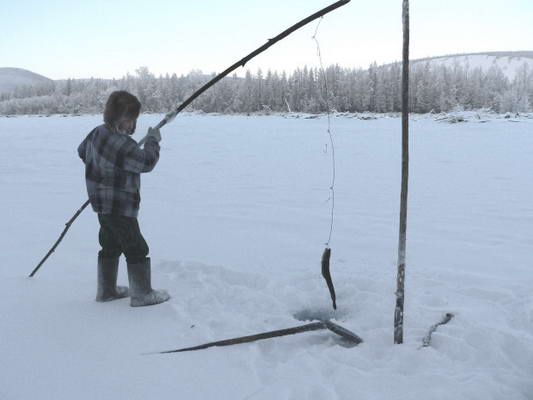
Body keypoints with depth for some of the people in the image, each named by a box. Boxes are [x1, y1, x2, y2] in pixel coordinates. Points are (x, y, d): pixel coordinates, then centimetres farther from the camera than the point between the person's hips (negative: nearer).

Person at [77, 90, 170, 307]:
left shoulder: (97, 132, 2)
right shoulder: (124, 146, -27)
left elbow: (82, 151, 19)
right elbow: (147, 162, -16)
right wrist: (153, 140, -2)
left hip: (103, 204, 10)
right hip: (120, 208, -9)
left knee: (110, 246, 21)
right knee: (137, 249, 2)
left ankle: (106, 290, 32)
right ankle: (142, 294, 11)